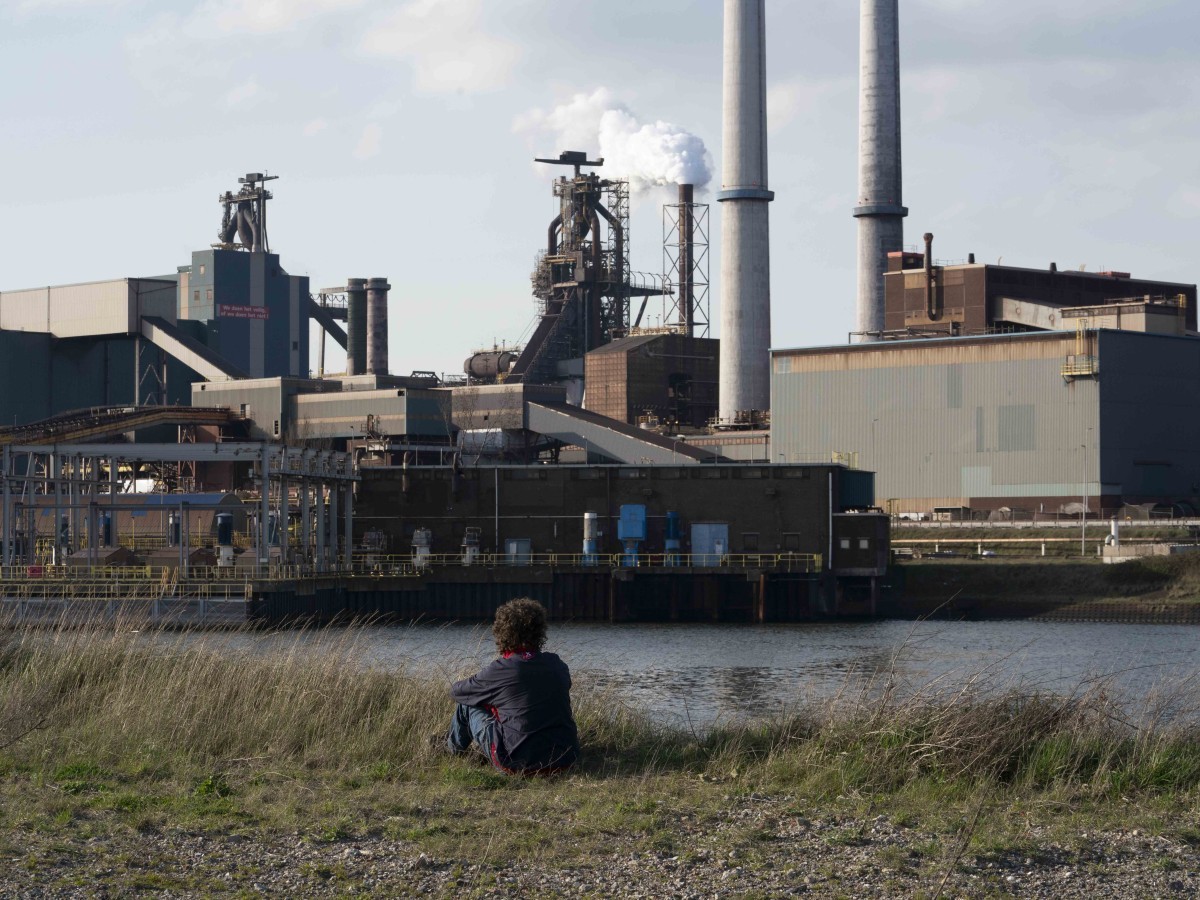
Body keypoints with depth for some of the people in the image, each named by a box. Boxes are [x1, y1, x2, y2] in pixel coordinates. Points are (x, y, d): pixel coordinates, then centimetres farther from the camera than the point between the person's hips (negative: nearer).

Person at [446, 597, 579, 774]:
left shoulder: (499, 670, -8)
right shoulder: (558, 666, 4)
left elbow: (457, 691, 8)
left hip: (519, 763, -5)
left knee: (467, 706, 16)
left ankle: (454, 749, 45)